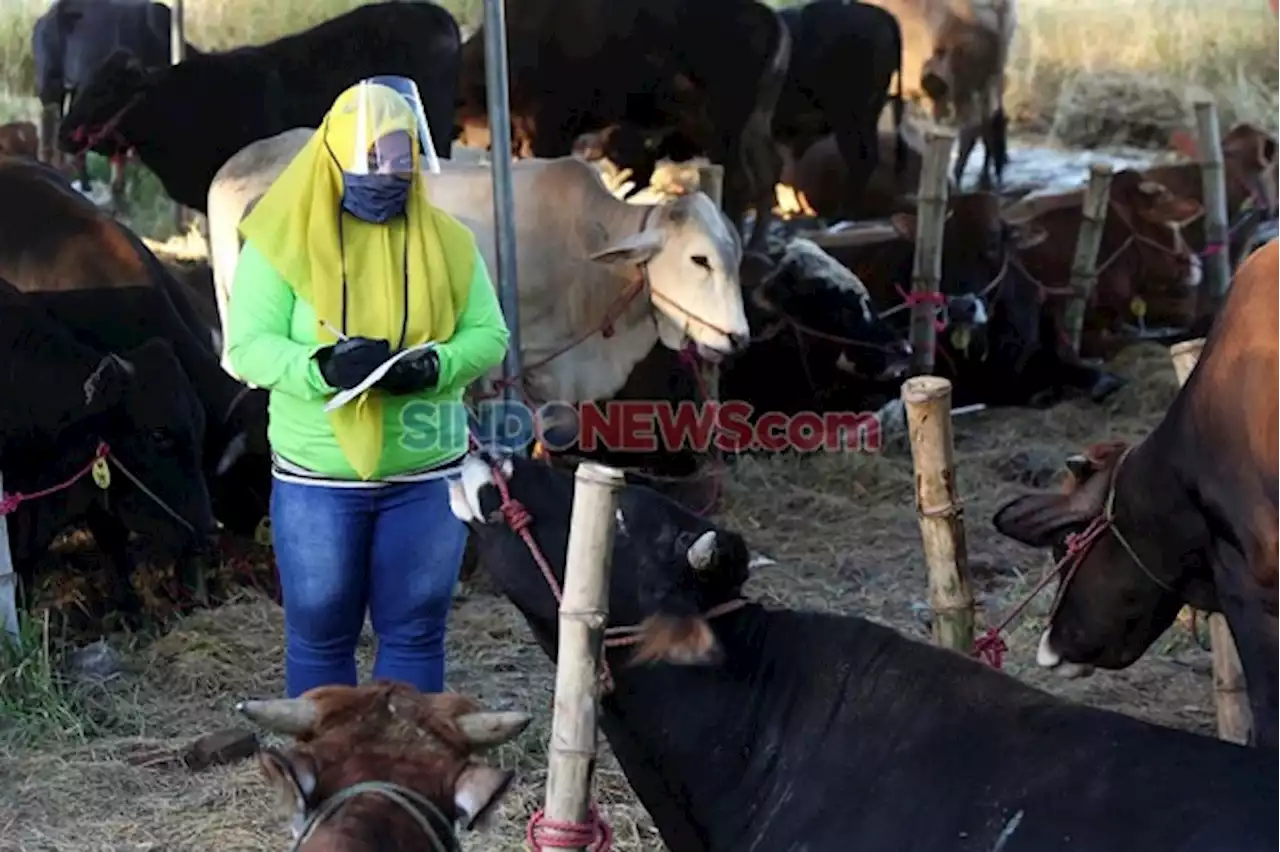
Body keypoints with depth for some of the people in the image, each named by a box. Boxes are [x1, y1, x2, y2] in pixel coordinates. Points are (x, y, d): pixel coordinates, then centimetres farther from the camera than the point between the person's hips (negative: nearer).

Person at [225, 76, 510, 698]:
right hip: (317, 482, -2)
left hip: (426, 478, 2)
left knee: (415, 633, 10)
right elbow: (247, 346, -11)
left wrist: (433, 366, -19)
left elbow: (488, 335, 2)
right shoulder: (285, 239, -6)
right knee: (320, 635, 9)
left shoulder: (446, 241, 3)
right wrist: (324, 367, -29)